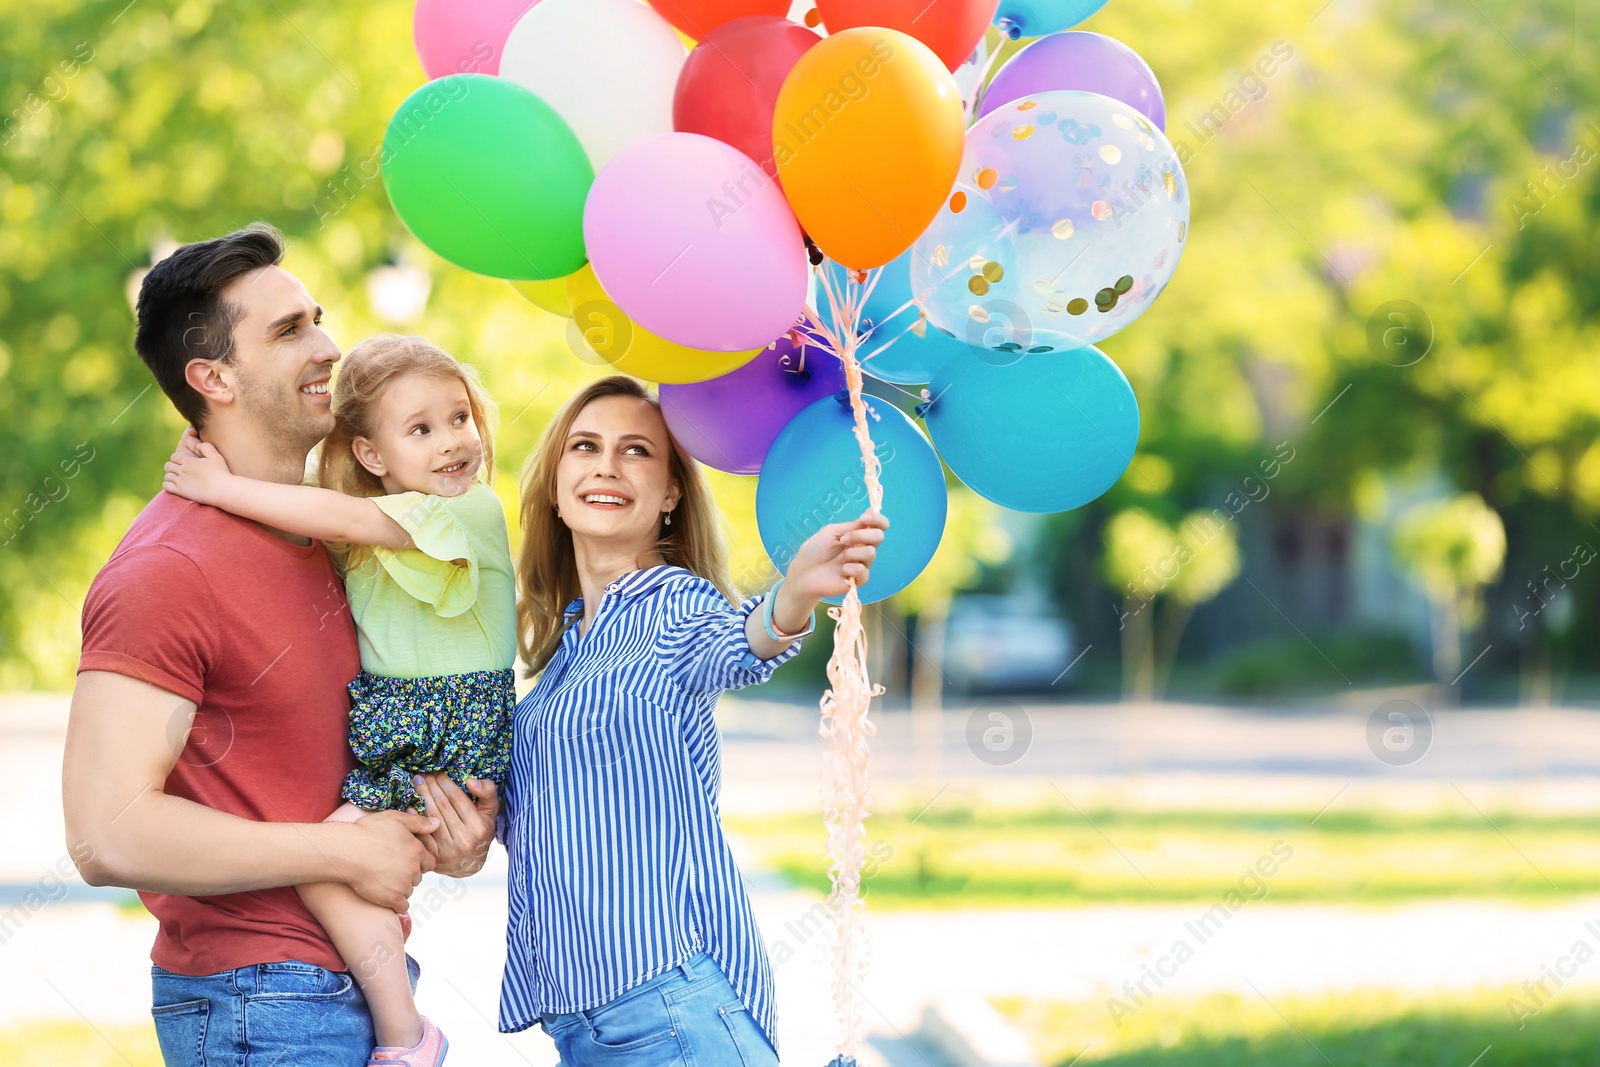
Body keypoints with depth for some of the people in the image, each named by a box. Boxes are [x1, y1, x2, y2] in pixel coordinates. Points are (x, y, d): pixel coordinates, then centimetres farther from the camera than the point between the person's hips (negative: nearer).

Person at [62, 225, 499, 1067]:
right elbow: (109, 834, -23)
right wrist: (346, 853, -16)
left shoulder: (324, 536, 12)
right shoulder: (167, 570, -16)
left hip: (356, 985, 8)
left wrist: (438, 833, 4)